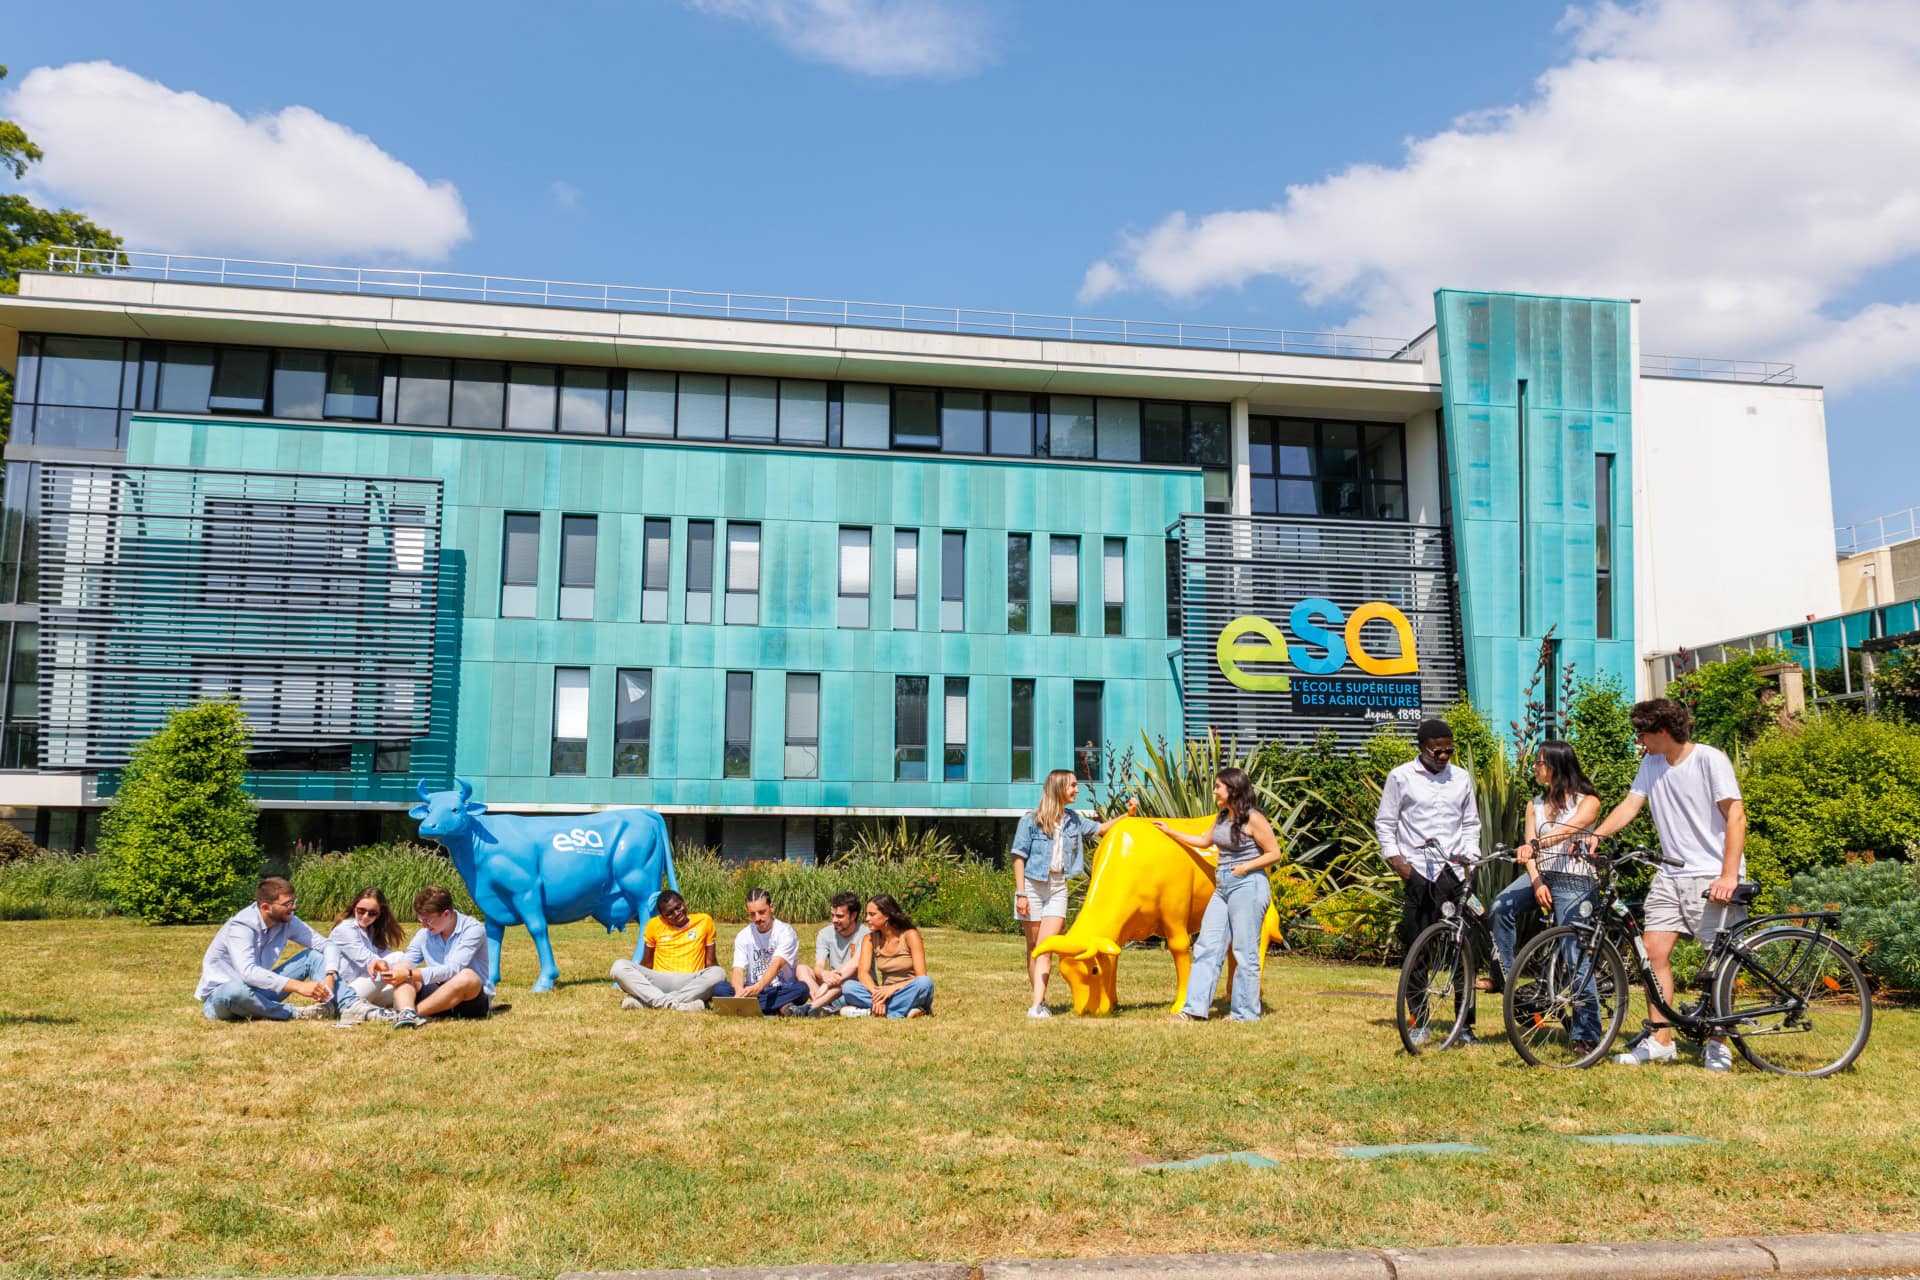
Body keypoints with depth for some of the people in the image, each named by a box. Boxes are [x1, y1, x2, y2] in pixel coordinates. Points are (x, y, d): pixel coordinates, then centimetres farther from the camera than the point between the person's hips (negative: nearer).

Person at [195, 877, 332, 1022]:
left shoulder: (287, 920, -7)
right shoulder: (241, 927, -26)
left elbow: (324, 945, -7)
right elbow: (248, 972, -41)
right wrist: (299, 986, -46)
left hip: (256, 991, 6)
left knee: (313, 956, -7)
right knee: (235, 991, -43)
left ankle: (327, 1004, -32)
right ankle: (294, 1013, -25)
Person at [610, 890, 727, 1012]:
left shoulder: (704, 921, 7)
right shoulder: (654, 925, 8)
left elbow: (710, 962, 7)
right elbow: (647, 963, 13)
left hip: (691, 984, -1)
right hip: (659, 982, 1)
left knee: (719, 972, -33)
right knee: (619, 966, -22)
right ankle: (672, 1004, -42)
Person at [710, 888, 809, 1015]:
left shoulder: (785, 932, -9)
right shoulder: (743, 936, 2)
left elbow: (776, 965, -25)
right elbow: (737, 970, -9)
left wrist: (758, 987, -44)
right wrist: (739, 990, -34)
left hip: (781, 990, -3)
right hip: (752, 990, 3)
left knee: (801, 988, -34)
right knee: (720, 988, -24)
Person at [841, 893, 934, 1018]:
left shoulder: (910, 935, -8)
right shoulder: (870, 939, 3)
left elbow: (921, 977, -14)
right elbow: (862, 972, -10)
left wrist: (893, 988, -28)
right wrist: (876, 994, -30)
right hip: (887, 995, 3)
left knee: (925, 982, -36)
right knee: (848, 986, -20)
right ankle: (904, 1009, -28)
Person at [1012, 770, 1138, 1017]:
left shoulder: (1074, 820, 8)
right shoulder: (1031, 820, -7)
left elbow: (1100, 829, 19)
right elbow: (1019, 857, -6)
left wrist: (1127, 815, 6)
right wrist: (1021, 893, -11)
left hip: (1057, 887, 3)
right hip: (1032, 885, -3)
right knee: (1034, 945, 6)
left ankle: (1037, 1005, -16)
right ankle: (1040, 1001, 15)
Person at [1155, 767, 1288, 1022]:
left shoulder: (1253, 819, -11)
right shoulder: (1221, 817, 12)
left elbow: (1275, 853, -9)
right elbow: (1205, 841, 29)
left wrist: (1244, 867, -16)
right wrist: (1171, 832, 32)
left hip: (1248, 886, -8)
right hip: (1223, 886, 8)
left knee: (1245, 952, -2)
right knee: (1207, 946, 4)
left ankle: (1245, 1013, 8)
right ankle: (1196, 1008, 6)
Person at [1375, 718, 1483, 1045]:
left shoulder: (1461, 778, 11)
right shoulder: (1401, 777, 3)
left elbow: (1471, 823, 20)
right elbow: (1384, 823, 6)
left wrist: (1470, 853, 5)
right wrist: (1396, 859, -4)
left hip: (1455, 871, 2)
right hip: (1417, 873, -1)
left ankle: (1465, 1024, 3)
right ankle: (1420, 1021, 12)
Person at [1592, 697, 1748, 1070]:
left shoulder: (1710, 760, -11)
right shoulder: (1651, 764, 7)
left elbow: (1736, 817, -15)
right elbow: (1630, 805, 3)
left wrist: (1728, 876, -22)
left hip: (1711, 875, -6)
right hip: (1671, 873, 6)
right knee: (1654, 950, -1)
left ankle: (1717, 1045, 13)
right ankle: (1660, 1041, 4)